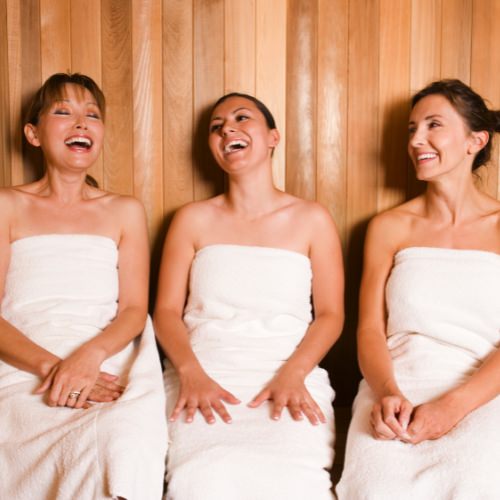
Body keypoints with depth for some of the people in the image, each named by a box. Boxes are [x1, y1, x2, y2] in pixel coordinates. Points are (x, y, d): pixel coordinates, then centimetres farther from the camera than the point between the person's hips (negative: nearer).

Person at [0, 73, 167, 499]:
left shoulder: (125, 211, 18)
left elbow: (134, 309, 9)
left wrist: (91, 355, -13)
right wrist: (49, 365, -15)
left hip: (105, 364, 2)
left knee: (123, 448, -33)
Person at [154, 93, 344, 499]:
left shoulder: (312, 219, 10)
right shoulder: (193, 219, 12)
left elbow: (330, 315, 7)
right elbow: (167, 310, 8)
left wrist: (292, 374, -11)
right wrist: (191, 373, -11)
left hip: (289, 375, 0)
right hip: (205, 372, 1)